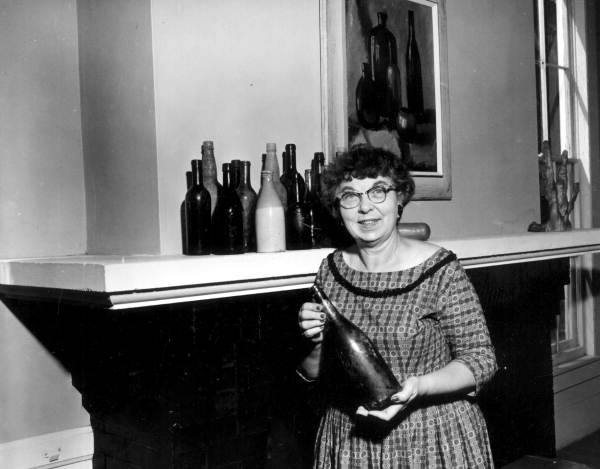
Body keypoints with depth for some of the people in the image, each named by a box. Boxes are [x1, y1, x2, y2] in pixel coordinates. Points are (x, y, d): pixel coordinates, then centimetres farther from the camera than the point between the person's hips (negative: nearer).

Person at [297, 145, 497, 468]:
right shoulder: (332, 269, -3)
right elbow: (312, 373, 6)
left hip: (432, 440, -3)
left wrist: (420, 386, -25)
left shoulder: (439, 270, -14)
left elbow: (480, 359, -10)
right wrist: (316, 343, -15)